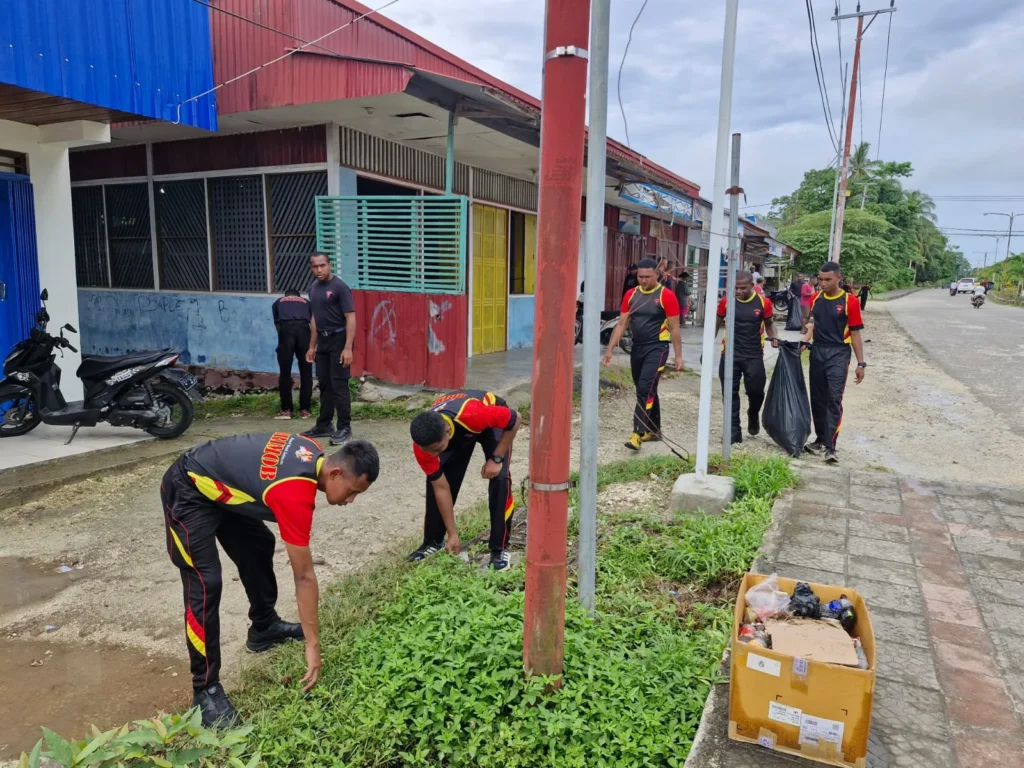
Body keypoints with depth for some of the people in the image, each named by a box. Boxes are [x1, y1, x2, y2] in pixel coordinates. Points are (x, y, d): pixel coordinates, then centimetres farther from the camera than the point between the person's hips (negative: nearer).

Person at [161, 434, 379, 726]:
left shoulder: (314, 453, -9)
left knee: (258, 547, 16)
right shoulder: (295, 496, -32)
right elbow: (304, 578, -27)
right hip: (187, 492, -10)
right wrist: (313, 644, -19)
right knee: (205, 583, -15)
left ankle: (264, 627, 34)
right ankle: (205, 689, -6)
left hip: (215, 484, 10)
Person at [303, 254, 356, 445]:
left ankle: (344, 428, 3)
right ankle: (324, 425, 22)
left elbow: (351, 318, -16)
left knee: (339, 385, -5)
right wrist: (312, 346, 16)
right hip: (322, 341, 7)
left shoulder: (340, 287, -12)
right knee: (324, 384, 12)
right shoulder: (313, 288, 10)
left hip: (338, 339, -7)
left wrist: (348, 348, -23)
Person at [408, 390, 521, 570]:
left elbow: (515, 419, -27)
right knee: (434, 481, -6)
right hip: (457, 431, 3)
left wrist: (496, 459, -25)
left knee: (500, 478, -19)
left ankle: (500, 549, -6)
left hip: (491, 423, -3)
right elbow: (441, 488, -20)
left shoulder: (473, 414, -47)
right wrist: (453, 534, -16)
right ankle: (433, 541, 15)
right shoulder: (423, 444, -32)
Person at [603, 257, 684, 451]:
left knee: (645, 389, -15)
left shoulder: (666, 296, -8)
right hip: (637, 348, 6)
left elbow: (674, 328, -6)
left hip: (657, 348, -6)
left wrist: (678, 356, -5)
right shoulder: (631, 295, 6)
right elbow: (621, 324, 7)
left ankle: (638, 433, -14)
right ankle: (654, 430, 28)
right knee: (648, 390, 15)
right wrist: (609, 349, 3)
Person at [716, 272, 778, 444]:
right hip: (730, 354, 1)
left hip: (754, 355, -1)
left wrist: (774, 337, -10)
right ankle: (734, 431, 10)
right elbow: (717, 323, 8)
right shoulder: (726, 301, -4)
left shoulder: (763, 302, -5)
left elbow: (769, 324, 10)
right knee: (730, 392, 1)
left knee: (756, 390, 1)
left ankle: (753, 415, 36)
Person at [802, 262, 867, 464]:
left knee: (834, 400, -10)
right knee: (817, 399, 11)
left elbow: (855, 333, -5)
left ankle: (830, 447, -10)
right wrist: (803, 341, 0)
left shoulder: (850, 301, -8)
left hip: (838, 354, -5)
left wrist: (861, 363, -5)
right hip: (817, 352, 5)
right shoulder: (815, 299, 6)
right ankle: (820, 439, 25)